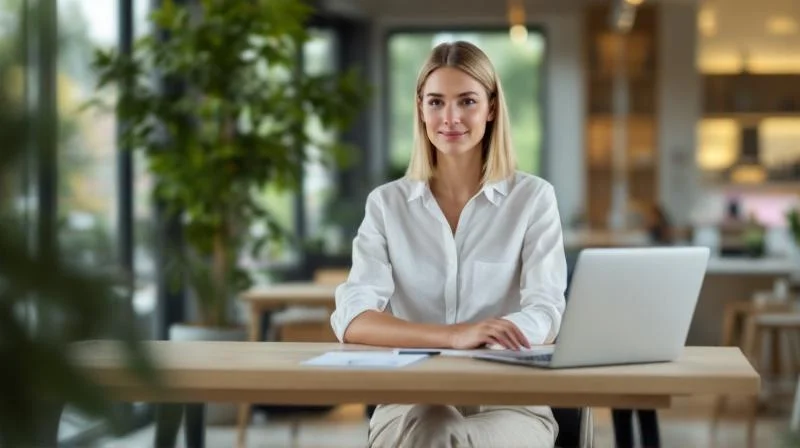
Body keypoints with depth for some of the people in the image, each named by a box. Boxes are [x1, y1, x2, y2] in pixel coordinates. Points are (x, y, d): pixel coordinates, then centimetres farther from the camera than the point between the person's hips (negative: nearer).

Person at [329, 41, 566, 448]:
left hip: (509, 401, -1)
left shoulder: (533, 197, 4)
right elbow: (352, 320, -9)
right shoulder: (386, 204, 6)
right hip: (412, 401, 1)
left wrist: (479, 339, -28)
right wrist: (453, 335, -28)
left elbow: (544, 316, -6)